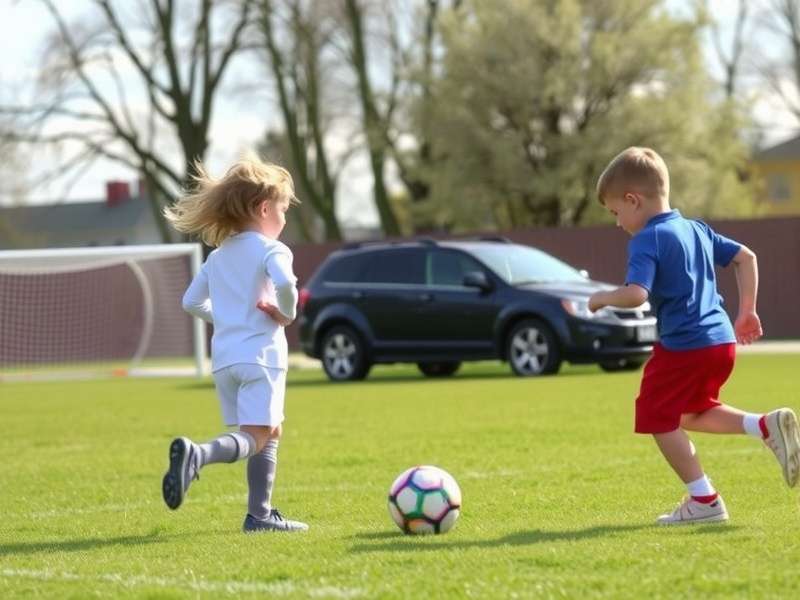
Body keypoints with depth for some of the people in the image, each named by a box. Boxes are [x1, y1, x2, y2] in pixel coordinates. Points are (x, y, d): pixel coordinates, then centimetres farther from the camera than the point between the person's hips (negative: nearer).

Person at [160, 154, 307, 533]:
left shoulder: (218, 256, 17)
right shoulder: (271, 249, -5)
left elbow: (191, 301, 21)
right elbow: (284, 282, -26)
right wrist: (287, 313, -9)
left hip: (223, 356, 8)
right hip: (260, 353, -8)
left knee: (269, 433, 17)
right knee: (255, 437, -13)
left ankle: (260, 514, 14)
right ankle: (197, 454, -38)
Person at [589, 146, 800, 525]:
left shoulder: (646, 241, -12)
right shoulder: (696, 230, 14)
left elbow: (635, 295, -25)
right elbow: (746, 257, 17)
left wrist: (602, 298, -6)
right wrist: (746, 312, 21)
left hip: (682, 348, -9)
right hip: (722, 340, 9)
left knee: (659, 419, 5)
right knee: (691, 413, 24)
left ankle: (704, 500, 4)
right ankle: (766, 426, 6)